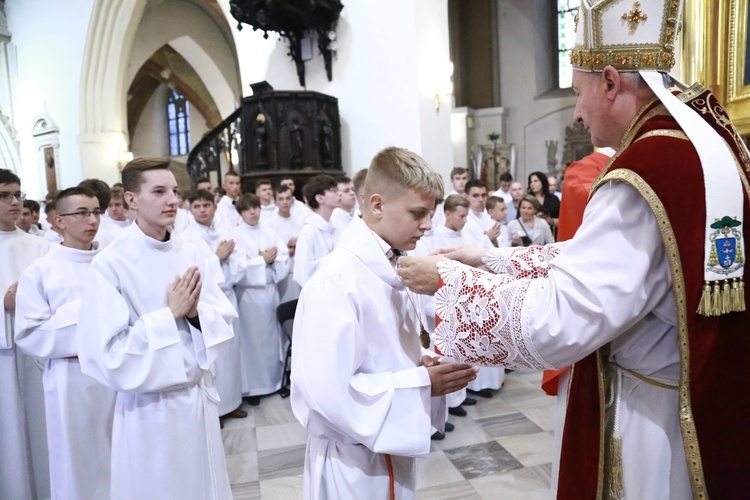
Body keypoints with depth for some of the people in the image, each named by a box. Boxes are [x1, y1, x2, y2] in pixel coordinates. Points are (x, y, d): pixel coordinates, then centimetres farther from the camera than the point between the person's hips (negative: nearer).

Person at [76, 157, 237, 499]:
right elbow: (106, 355, -18)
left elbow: (225, 321, 2)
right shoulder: (110, 264, -15)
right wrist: (170, 314, -19)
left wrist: (195, 313, -18)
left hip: (201, 397, 5)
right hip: (150, 408, -4)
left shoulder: (190, 253, -1)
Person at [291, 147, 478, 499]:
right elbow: (329, 391, -29)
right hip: (353, 463, -8)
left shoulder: (391, 271, 2)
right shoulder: (336, 282, -26)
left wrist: (428, 365, -7)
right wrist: (423, 383, -25)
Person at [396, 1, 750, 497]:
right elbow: (599, 260, 9)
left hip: (657, 422, -8)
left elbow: (554, 324, -27)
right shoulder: (706, 139, 2)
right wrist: (491, 259, 7)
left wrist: (450, 281, -14)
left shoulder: (650, 170, -28)